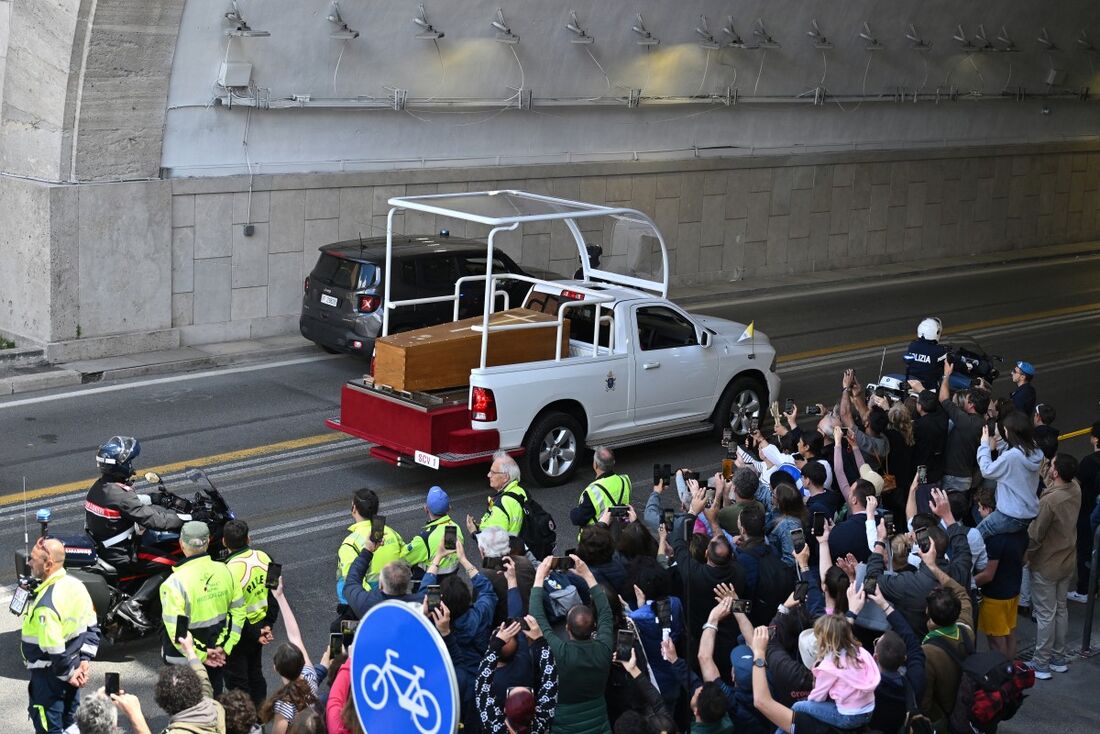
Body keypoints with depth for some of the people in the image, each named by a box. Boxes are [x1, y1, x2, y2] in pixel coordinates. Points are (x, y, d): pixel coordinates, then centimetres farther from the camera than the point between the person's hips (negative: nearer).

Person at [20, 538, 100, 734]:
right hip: (71, 667, 8)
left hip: (49, 675, -8)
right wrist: (84, 662, 4)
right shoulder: (75, 585, -2)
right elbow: (92, 628, 5)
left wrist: (68, 674, -14)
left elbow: (53, 649, -28)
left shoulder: (46, 602, -29)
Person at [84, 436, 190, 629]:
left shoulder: (98, 486, 2)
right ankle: (133, 605, -15)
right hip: (118, 558, -9)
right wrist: (188, 518, -20)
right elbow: (151, 519, -27)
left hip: (99, 546, 9)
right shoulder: (121, 495, -26)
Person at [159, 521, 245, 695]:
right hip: (218, 656, 5)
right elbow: (238, 612, -2)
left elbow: (176, 630, -25)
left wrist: (200, 655, -15)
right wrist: (226, 647, 1)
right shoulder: (224, 572, -9)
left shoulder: (175, 583, -24)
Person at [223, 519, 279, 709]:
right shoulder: (263, 558, -5)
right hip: (259, 625, 7)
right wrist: (268, 624, 5)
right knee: (255, 673, 23)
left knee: (236, 681, 7)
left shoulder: (229, 570, -26)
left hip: (241, 633, -7)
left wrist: (256, 634, -13)